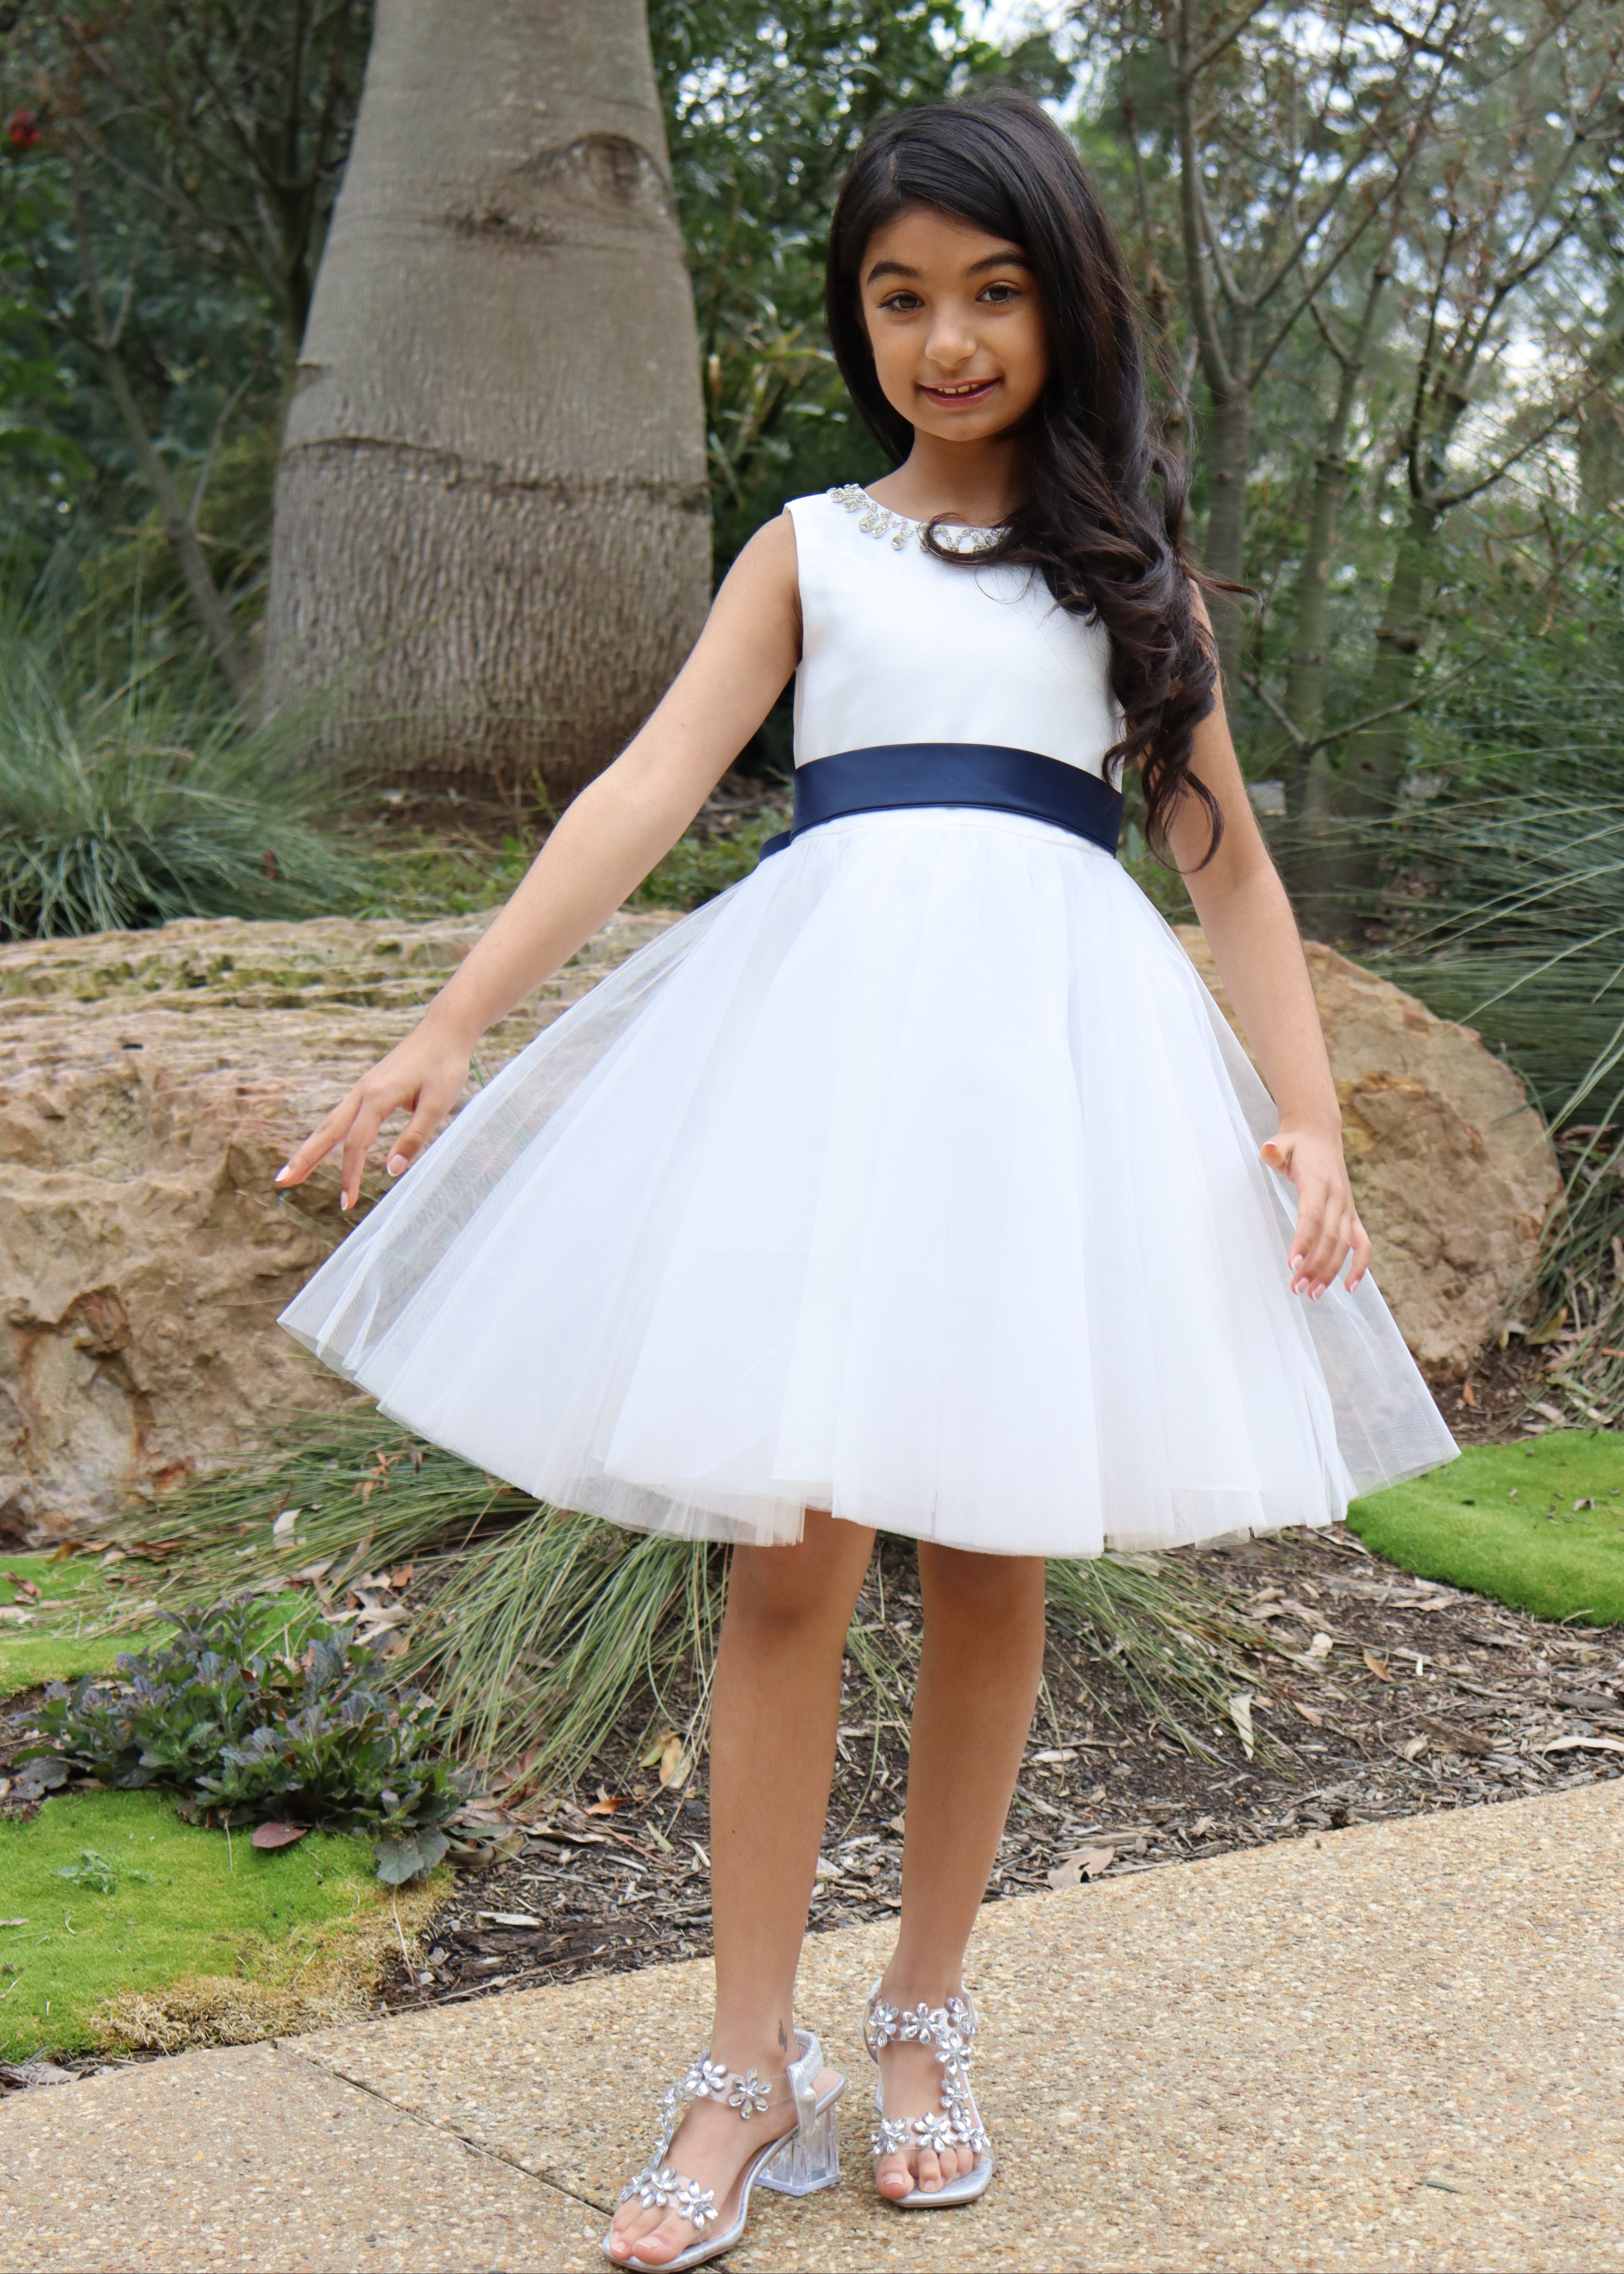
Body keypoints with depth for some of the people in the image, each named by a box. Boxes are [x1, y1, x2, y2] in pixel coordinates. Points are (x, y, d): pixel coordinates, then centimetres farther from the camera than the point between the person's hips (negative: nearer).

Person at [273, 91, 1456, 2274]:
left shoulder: (1134, 559, 17)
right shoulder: (812, 549, 15)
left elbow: (1228, 860, 13)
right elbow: (649, 788, 5)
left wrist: (1308, 1110, 0)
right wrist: (448, 1024, -5)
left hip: (1061, 1030, 1)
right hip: (831, 1008, -1)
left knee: (993, 1554, 4)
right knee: (790, 1550, -5)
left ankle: (926, 2018, 21)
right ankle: (751, 2071, 5)